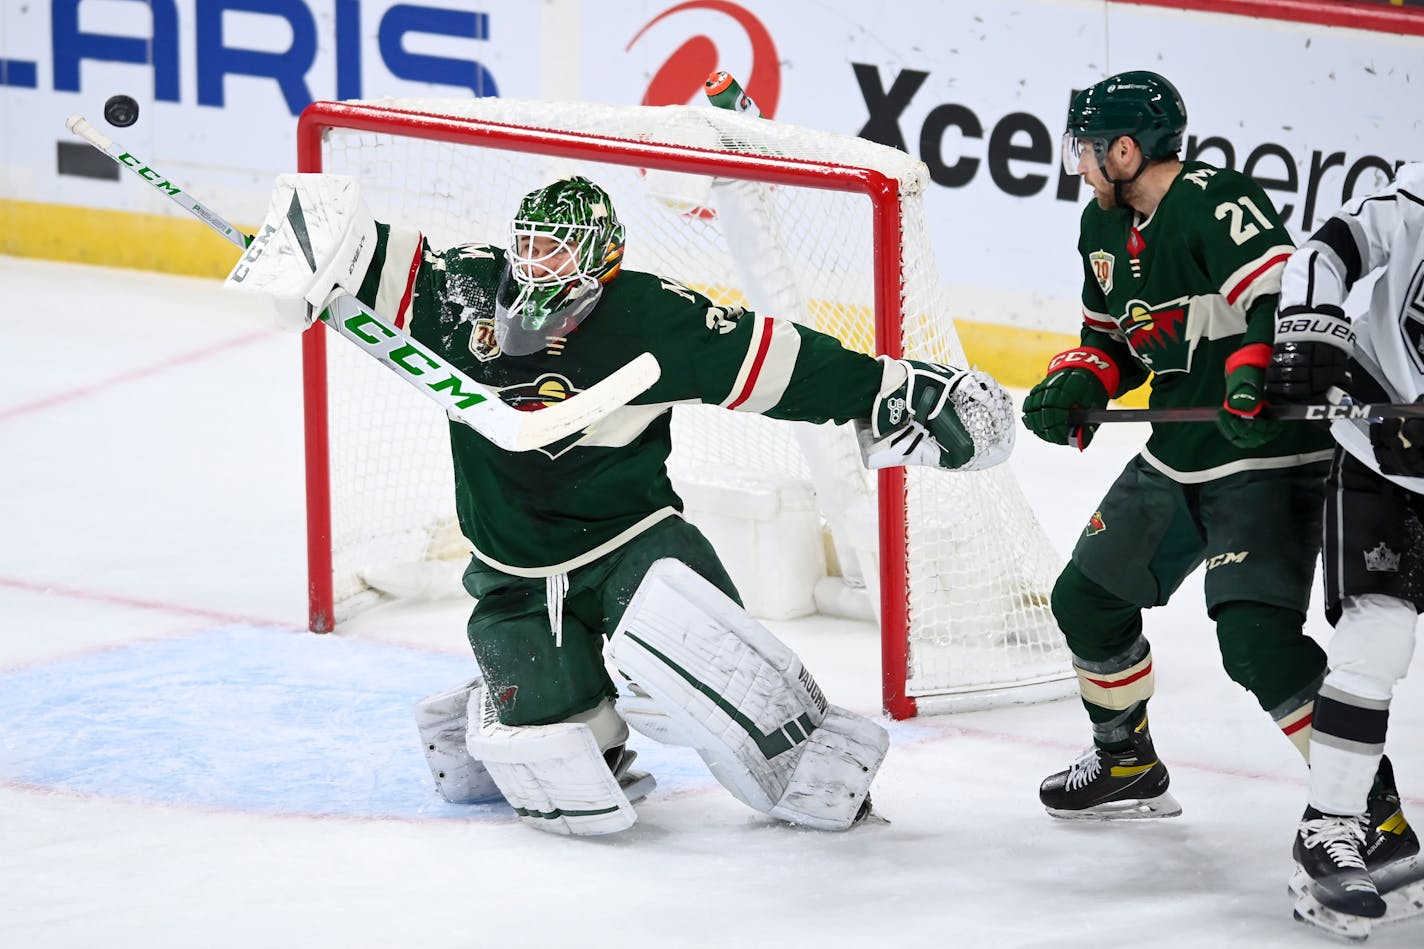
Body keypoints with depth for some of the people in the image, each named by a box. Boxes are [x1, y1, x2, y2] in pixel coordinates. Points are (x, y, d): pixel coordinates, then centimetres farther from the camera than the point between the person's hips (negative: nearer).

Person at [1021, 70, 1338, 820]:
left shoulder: (1215, 203, -19)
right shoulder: (1105, 229, 10)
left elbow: (1286, 294, -31)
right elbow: (1114, 340, 21)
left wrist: (1257, 373, -46)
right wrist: (1076, 385, 2)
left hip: (1268, 455, -10)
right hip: (1177, 457, 10)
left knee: (1256, 635, -23)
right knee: (1087, 598, 16)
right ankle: (1127, 764, 37)